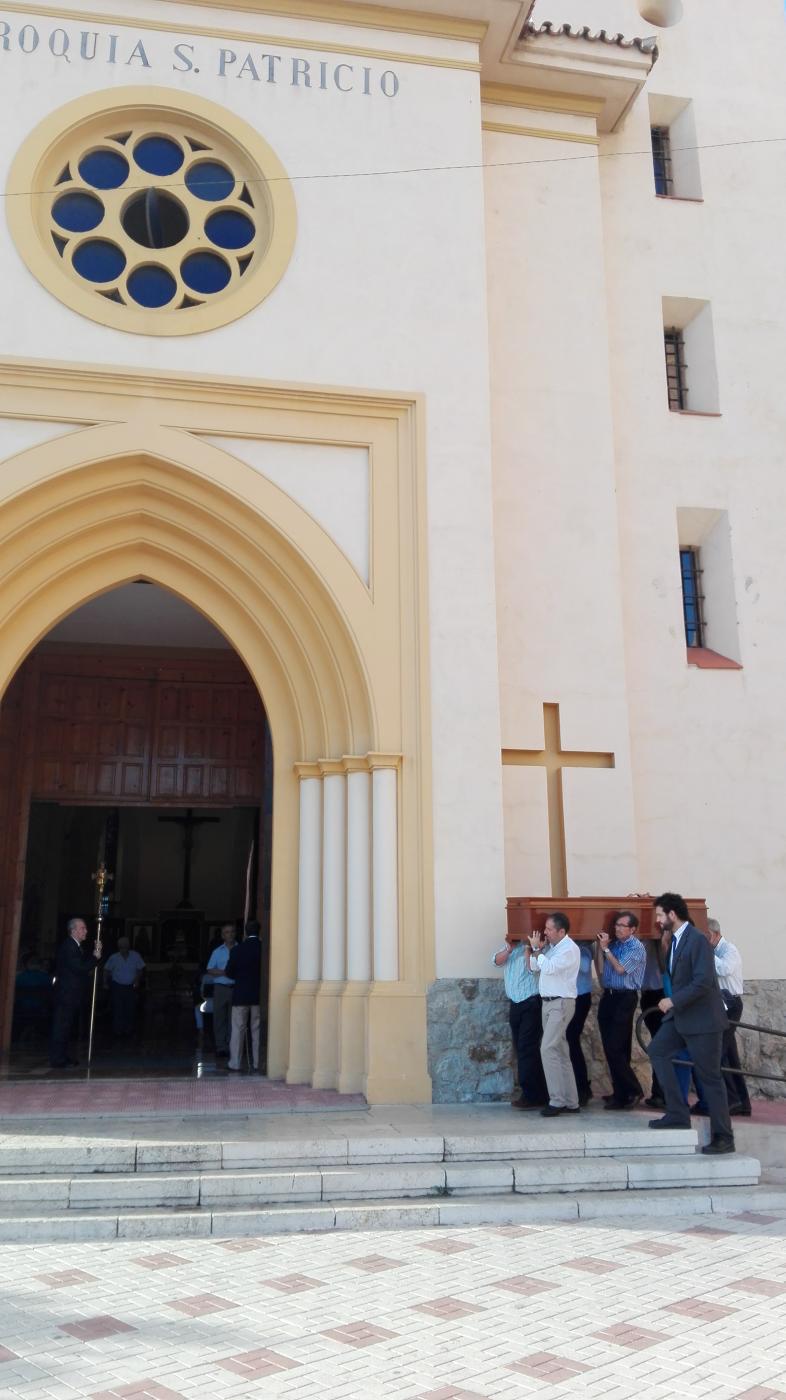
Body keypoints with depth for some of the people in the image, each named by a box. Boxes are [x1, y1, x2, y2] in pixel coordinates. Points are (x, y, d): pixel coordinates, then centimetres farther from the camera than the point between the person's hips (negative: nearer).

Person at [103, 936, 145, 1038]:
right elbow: (106, 970, 4)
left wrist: (137, 980, -9)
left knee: (131, 1009, 2)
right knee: (118, 1009, -2)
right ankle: (118, 1030, 9)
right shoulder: (113, 958, -6)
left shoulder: (135, 956, -6)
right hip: (117, 986, -1)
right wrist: (105, 982, -2)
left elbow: (140, 970, 3)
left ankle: (128, 1029, 15)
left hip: (131, 987, 1)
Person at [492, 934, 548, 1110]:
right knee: (520, 1050, 9)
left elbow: (533, 968, -18)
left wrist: (528, 948, -19)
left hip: (531, 1004, -7)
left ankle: (531, 1095, -3)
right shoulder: (510, 945, 14)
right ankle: (539, 1095, 16)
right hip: (515, 1005, 7)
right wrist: (509, 949, -14)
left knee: (527, 1049, -9)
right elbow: (496, 961, 0)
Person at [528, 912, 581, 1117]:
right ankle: (570, 1102, 17)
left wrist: (537, 949, -12)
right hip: (548, 1002, 9)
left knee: (548, 1050, -15)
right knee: (561, 1053, 11)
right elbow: (534, 967, 13)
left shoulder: (569, 949, -13)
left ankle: (557, 1100, -11)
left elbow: (548, 967, -24)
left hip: (561, 1003, -9)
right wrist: (536, 949, -1)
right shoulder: (550, 946, 12)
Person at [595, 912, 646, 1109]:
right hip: (608, 997, 7)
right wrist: (600, 947, 2)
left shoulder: (636, 947, -6)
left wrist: (606, 948, -9)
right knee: (610, 1048, 9)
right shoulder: (613, 944, 12)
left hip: (625, 999, -7)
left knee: (615, 1048, -10)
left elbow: (620, 968, -15)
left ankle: (633, 1091, 2)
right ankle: (620, 1093, 17)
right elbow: (601, 971, 8)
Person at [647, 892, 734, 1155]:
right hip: (681, 1015, 9)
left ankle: (723, 1137, 9)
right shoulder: (675, 939, 8)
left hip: (702, 1018, -9)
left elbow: (704, 981, -25)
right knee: (658, 1050, 4)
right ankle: (677, 1114, 9)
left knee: (710, 1076, -2)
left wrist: (673, 1001, -21)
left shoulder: (697, 940, -20)